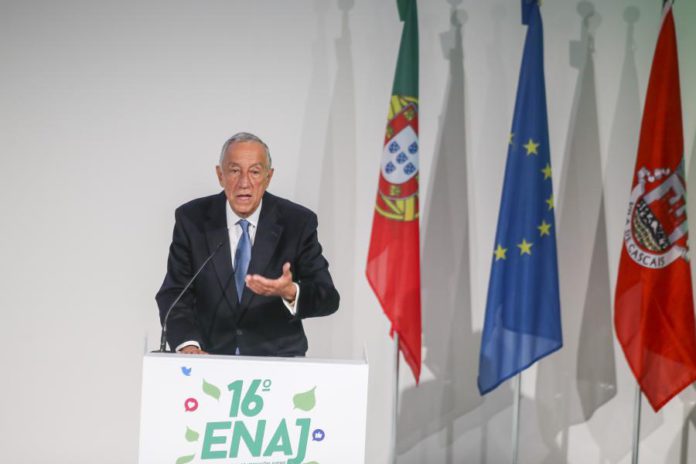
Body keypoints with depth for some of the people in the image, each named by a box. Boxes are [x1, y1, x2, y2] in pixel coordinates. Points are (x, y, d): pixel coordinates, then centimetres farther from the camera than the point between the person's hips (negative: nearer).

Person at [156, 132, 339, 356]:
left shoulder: (297, 222, -2)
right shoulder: (192, 219, 1)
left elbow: (328, 297, -3)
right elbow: (173, 293, -3)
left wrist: (290, 292, -25)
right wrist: (188, 345, -21)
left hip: (278, 357, 0)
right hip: (210, 356, 1)